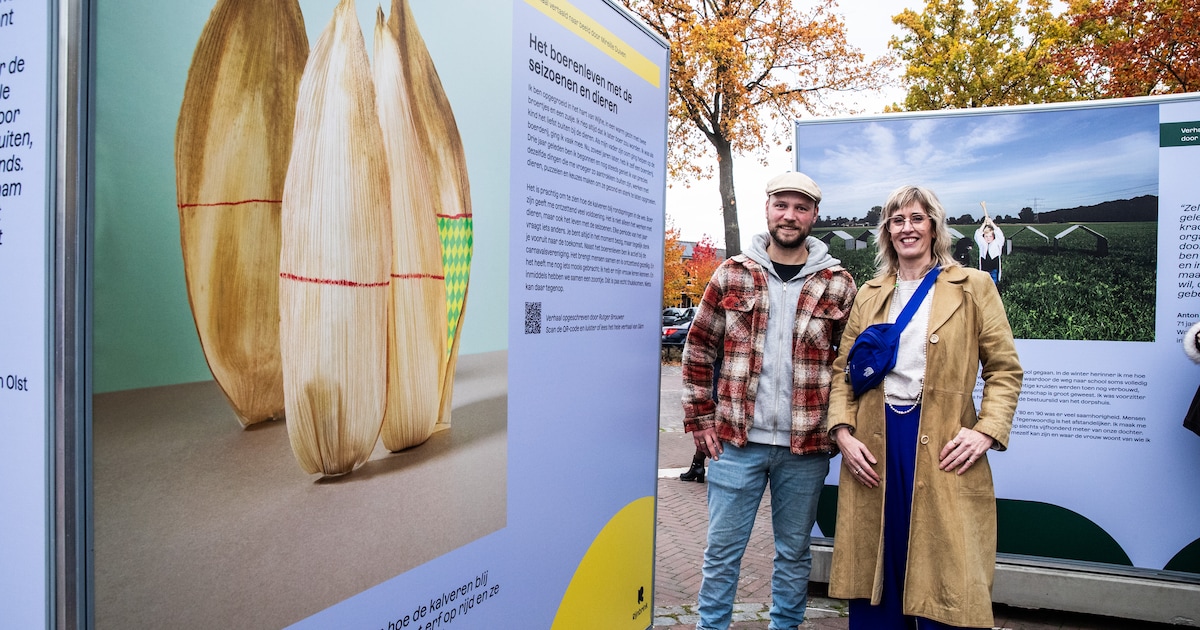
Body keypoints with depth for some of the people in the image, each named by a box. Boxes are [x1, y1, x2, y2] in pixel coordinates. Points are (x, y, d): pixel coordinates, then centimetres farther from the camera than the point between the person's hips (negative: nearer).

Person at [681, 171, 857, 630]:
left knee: (794, 552, 15)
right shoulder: (732, 275, 1)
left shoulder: (838, 284, 1)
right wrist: (702, 423, 1)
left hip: (805, 448, 1)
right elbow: (698, 352, 4)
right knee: (722, 550, 8)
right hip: (737, 441, 0)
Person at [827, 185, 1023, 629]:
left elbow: (1005, 369, 3)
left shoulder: (972, 287, 5)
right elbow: (843, 369, 12)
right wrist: (842, 431, -2)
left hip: (943, 453, -2)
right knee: (875, 582, 10)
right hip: (873, 451, 3)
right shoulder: (869, 294, 13)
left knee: (944, 592, 2)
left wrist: (987, 430, -11)